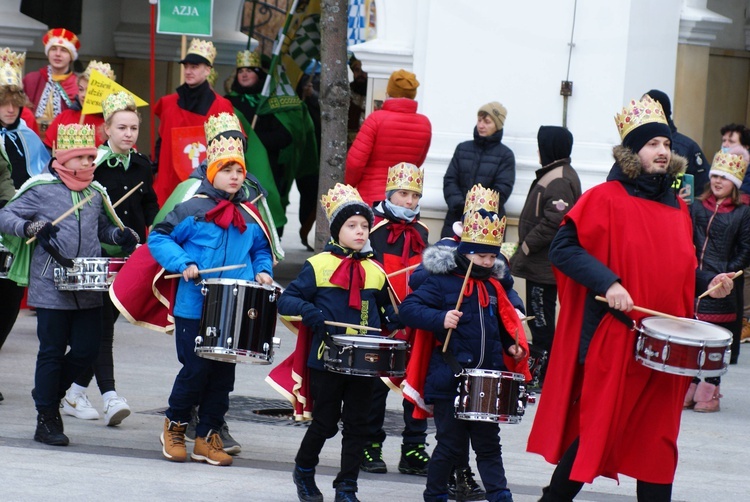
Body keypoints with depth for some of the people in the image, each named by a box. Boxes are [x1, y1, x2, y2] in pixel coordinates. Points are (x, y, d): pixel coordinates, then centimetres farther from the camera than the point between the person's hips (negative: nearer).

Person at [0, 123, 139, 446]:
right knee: (52, 352, 1)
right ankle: (46, 421, 12)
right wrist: (32, 229, -21)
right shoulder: (41, 189, -4)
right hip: (51, 288, -5)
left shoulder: (95, 192, 11)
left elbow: (103, 226, 25)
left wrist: (121, 235, 4)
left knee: (87, 349, 3)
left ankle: (49, 392, 29)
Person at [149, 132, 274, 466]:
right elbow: (159, 238, -3)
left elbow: (262, 250, 24)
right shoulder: (192, 209, -5)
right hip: (194, 309, -5)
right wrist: (183, 263, -15)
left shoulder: (249, 218, 10)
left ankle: (208, 437, 17)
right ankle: (175, 426, 18)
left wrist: (262, 271, 4)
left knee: (223, 374, 6)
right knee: (196, 369, -4)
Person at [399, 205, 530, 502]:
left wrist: (514, 345, 8)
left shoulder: (492, 287, 13)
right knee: (451, 444, 1)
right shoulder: (442, 282, -7)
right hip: (450, 381, -5)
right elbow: (408, 309, -15)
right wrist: (440, 319, -29)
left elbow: (504, 322, 26)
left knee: (488, 443, 9)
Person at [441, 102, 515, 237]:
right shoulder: (462, 148, 13)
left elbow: (501, 191, -5)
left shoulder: (505, 155, 3)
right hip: (456, 219, 3)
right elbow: (449, 180, 7)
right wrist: (459, 206, -10)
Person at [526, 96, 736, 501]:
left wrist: (708, 283, 6)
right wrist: (608, 284, -23)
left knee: (657, 438, 7)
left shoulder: (678, 209, 14)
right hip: (613, 342, -6)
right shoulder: (606, 199, -6)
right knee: (597, 430, -2)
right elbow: (563, 247, -13)